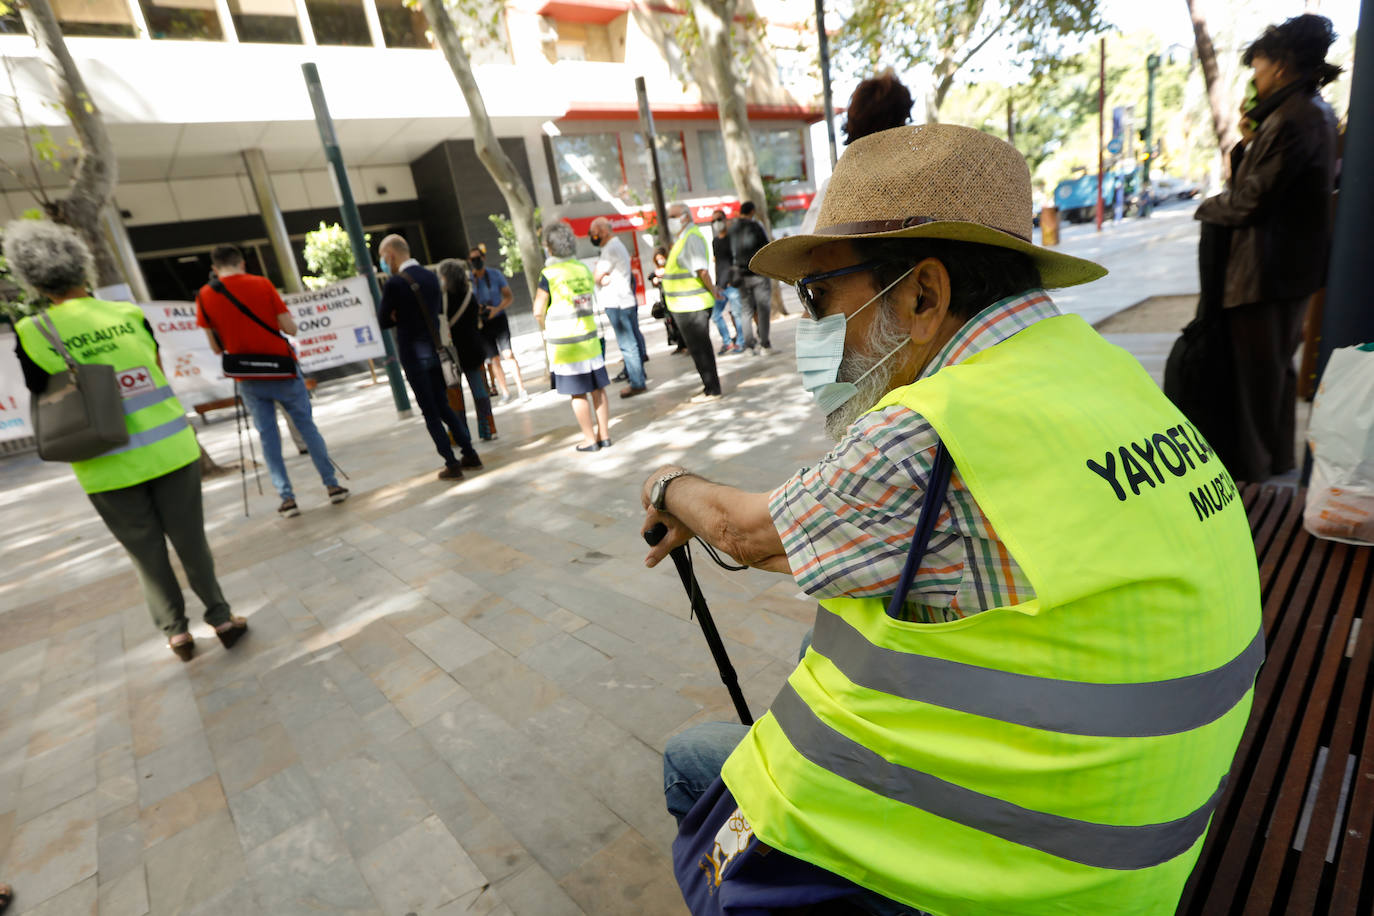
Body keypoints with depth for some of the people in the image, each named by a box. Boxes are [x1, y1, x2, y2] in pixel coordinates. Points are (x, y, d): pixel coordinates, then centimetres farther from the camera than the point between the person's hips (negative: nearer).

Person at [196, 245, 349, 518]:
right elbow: (290, 328, -6)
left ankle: (287, 498, 5)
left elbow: (217, 347, 3)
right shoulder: (262, 284, -4)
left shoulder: (204, 296, 0)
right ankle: (332, 485, 11)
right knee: (307, 426, 9)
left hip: (249, 379, 1)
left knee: (268, 437, 9)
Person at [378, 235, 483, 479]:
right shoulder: (431, 276, 7)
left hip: (413, 355, -6)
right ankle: (470, 454, 18)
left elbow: (384, 321, -9)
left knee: (431, 413, 1)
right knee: (443, 406, 17)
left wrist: (398, 317, 9)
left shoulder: (395, 283, -14)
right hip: (435, 350, 6)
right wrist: (405, 316, 7)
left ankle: (452, 464, 3)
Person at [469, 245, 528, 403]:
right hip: (482, 323, 1)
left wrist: (496, 309, -16)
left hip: (499, 319, -1)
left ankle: (521, 389, -11)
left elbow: (509, 296, 0)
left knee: (508, 354, -14)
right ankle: (505, 392, 11)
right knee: (494, 359, 3)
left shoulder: (496, 274, 0)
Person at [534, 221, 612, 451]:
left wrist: (545, 328, 7)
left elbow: (538, 311, -12)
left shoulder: (549, 273, -11)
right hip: (589, 336, 5)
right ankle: (604, 435, 16)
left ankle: (590, 439, 8)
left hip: (564, 342, -5)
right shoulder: (583, 268, 6)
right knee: (597, 389, 9)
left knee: (578, 393, 2)